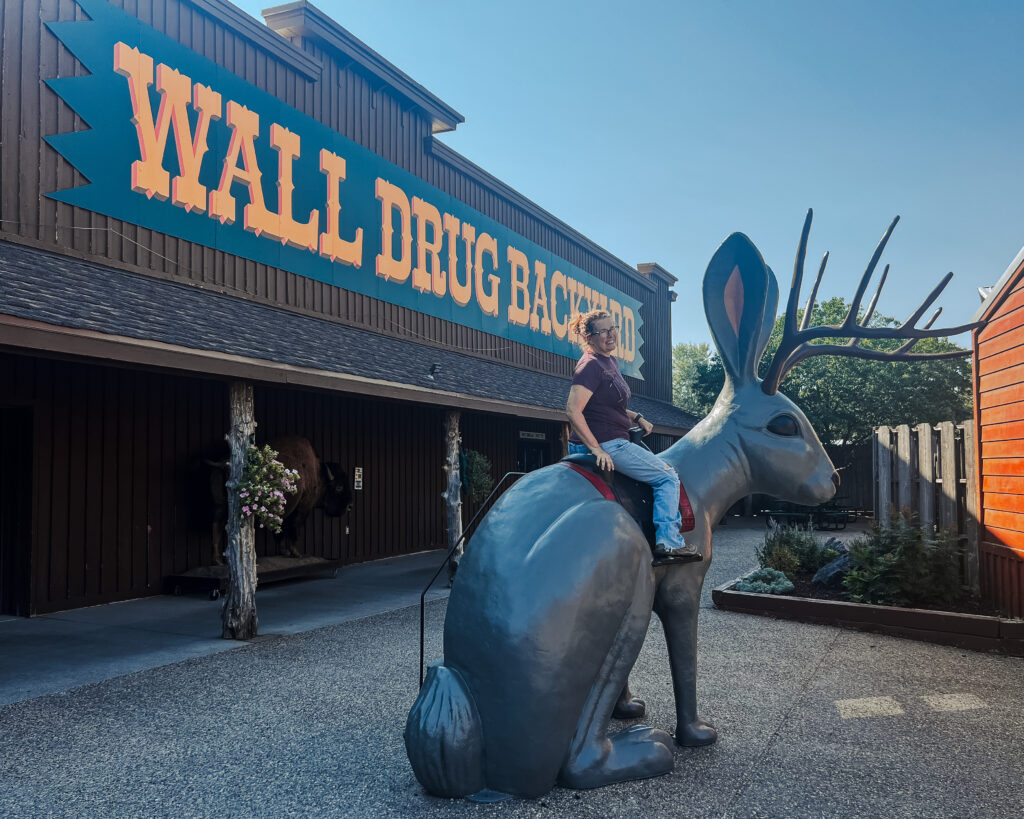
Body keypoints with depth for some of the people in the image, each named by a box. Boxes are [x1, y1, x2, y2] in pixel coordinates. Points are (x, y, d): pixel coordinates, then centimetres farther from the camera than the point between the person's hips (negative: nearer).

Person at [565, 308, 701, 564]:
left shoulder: (610, 361, 13)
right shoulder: (591, 365, -17)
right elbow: (573, 411, -26)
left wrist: (637, 417, 13)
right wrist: (596, 448, -27)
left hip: (612, 442, 10)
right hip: (606, 444, -10)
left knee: (665, 467, 26)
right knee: (667, 477, -6)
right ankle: (668, 543, -9)